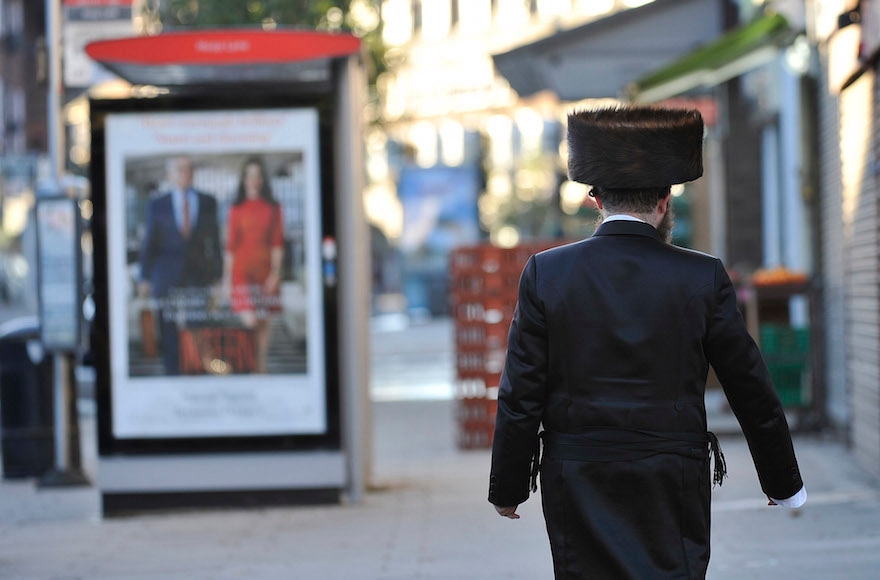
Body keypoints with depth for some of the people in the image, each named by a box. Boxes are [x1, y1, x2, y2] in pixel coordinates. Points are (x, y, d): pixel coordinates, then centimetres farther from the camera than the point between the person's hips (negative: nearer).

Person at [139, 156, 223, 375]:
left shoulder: (208, 202, 9)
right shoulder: (156, 205, 7)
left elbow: (214, 240, 10)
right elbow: (149, 243, 7)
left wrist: (217, 274, 5)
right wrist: (145, 279, 2)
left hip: (200, 275, 0)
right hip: (167, 279, 0)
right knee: (169, 334, -1)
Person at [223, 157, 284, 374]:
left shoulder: (272, 209, 6)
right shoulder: (236, 210, 4)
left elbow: (277, 243, 5)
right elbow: (230, 245, 6)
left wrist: (275, 273, -4)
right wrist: (227, 276, 3)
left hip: (264, 270, 2)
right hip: (242, 270, -2)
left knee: (263, 323, 4)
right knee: (250, 321, -14)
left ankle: (262, 369, 9)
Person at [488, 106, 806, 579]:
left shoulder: (546, 273, -2)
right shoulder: (702, 278, -3)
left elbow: (519, 398, -1)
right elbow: (752, 391, 5)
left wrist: (507, 487, 8)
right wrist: (784, 482, 16)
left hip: (580, 490, 1)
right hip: (672, 497, -1)